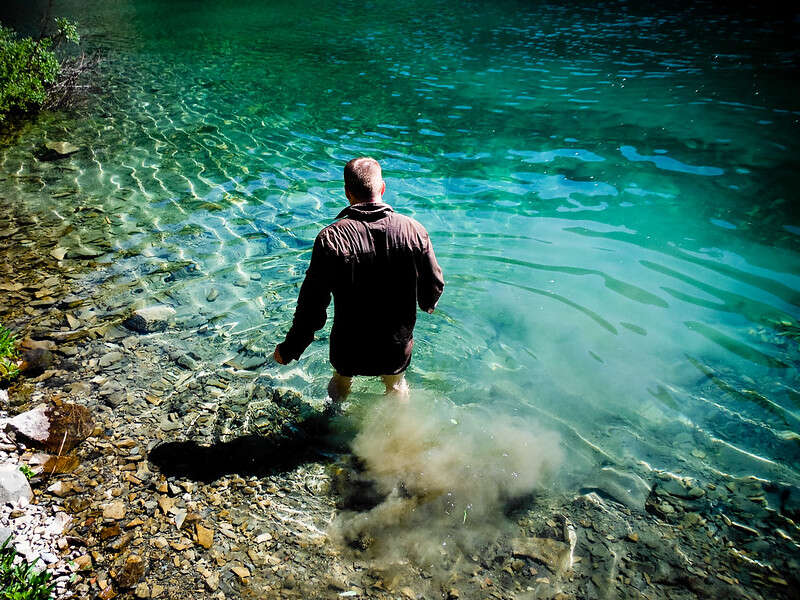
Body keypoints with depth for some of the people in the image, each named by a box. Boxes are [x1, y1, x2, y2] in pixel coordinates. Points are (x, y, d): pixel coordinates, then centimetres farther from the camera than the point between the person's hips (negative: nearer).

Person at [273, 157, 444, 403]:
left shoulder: (331, 238, -21)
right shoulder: (414, 230, -14)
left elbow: (312, 305, -17)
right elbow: (434, 286, -2)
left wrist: (289, 350, -2)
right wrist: (428, 305, 23)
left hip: (349, 350, -1)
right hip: (398, 350, 2)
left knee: (340, 386, 32)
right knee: (397, 388, 33)